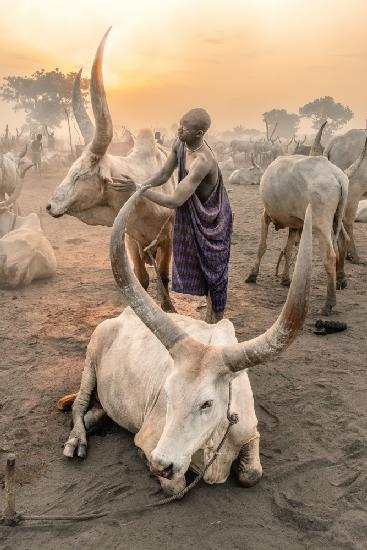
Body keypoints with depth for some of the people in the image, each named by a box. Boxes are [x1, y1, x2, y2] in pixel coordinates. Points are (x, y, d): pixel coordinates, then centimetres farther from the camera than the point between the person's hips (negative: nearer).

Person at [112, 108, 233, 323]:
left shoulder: (202, 162, -38)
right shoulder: (180, 144, -11)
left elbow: (175, 202, -38)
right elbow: (163, 175, -2)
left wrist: (137, 188, -37)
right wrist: (136, 186, -18)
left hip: (212, 221, -8)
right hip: (192, 217, 8)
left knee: (215, 270, 9)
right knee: (199, 266, 22)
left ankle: (218, 320, 29)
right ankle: (210, 312, 43)